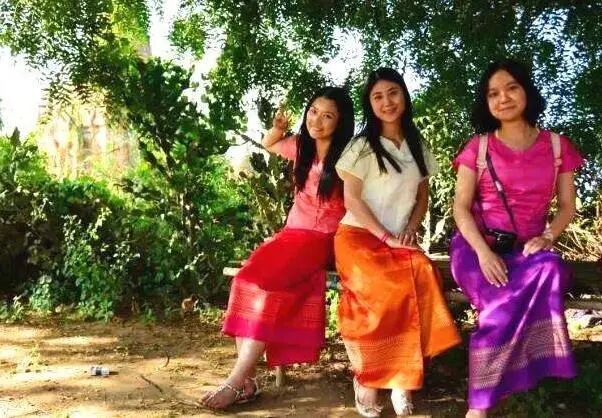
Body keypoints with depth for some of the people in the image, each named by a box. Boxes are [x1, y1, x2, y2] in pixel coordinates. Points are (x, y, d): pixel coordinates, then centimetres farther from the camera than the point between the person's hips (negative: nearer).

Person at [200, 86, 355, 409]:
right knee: (248, 278, -23)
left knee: (268, 283, -29)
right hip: (293, 232, 5)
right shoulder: (300, 145, 9)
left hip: (325, 239, -5)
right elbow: (267, 144, 29)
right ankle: (246, 379, -24)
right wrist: (277, 129, 9)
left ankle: (237, 381, -24)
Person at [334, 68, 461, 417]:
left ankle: (402, 375, -21)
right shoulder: (362, 146, 2)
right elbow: (351, 199, -6)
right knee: (387, 287, -33)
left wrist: (410, 230, -1)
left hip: (400, 240, 4)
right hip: (359, 236, -3)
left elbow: (423, 197, 19)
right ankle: (367, 377, -17)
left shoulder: (417, 147, 16)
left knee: (424, 275, -30)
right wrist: (386, 236, -13)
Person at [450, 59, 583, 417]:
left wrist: (548, 236, -12)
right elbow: (461, 207, -4)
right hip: (477, 245, -2)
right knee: (506, 305, -31)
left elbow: (567, 206, 9)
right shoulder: (478, 148, 2)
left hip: (526, 249, 2)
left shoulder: (557, 146, 7)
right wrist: (484, 252, -19)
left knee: (549, 268, -34)